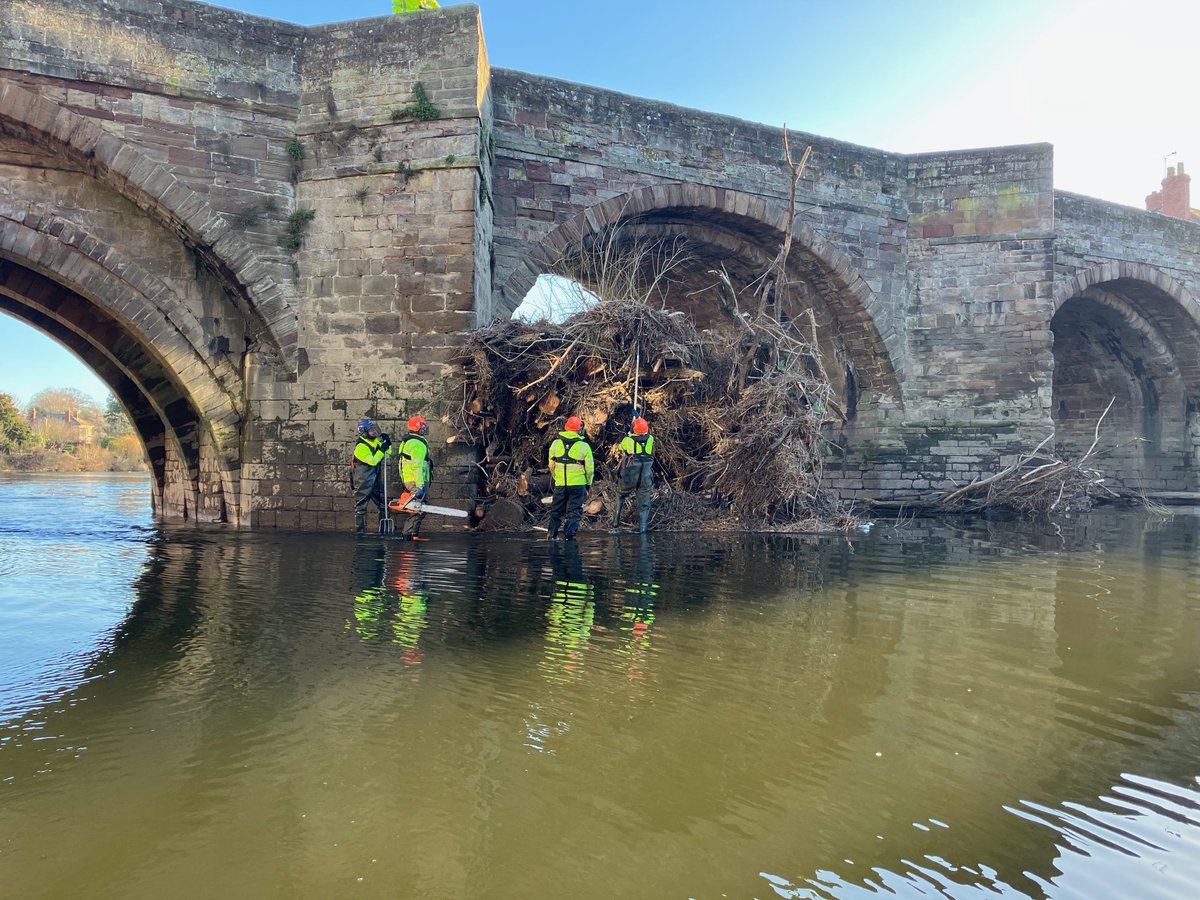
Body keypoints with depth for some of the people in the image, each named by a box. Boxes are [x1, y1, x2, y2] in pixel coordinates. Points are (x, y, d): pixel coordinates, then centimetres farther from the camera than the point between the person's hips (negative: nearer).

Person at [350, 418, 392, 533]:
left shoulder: (375, 441, 7)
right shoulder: (360, 446, -17)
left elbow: (387, 454, 15)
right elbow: (372, 461, -23)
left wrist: (388, 444, -3)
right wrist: (382, 448, -21)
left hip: (375, 479, 8)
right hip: (363, 482, -8)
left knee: (383, 505, 10)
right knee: (361, 506, 2)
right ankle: (359, 530, 8)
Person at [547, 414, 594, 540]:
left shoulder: (555, 443, 2)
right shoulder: (584, 446, -5)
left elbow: (551, 465, 9)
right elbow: (590, 468, -2)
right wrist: (589, 484, 11)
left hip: (560, 484, 3)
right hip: (578, 483, -2)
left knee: (556, 510, 15)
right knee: (574, 511, 5)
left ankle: (552, 534, 13)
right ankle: (569, 535, -2)